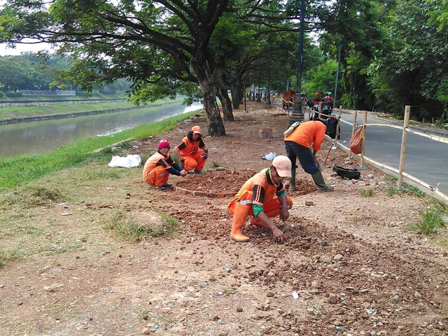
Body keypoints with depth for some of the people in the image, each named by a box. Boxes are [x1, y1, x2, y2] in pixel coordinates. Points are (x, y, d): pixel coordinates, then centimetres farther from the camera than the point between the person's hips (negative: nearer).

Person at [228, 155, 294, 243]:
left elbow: (281, 192, 5)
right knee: (248, 195, -41)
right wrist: (274, 229, -53)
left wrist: (284, 207, -16)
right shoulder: (260, 182, -36)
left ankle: (257, 220, 1)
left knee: (288, 202, -6)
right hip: (239, 205, -7)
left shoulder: (276, 177, -13)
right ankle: (236, 231, -33)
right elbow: (257, 210, -44)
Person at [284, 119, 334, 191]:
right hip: (299, 142, -7)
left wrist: (312, 156, 34)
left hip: (287, 140, 7)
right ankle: (322, 186, 10)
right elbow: (317, 142, 4)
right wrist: (313, 155, 18)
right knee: (312, 167, 2)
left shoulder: (310, 124, 38)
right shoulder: (322, 126, 15)